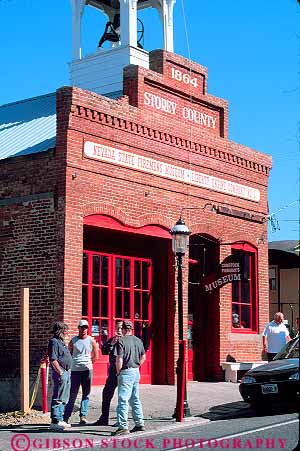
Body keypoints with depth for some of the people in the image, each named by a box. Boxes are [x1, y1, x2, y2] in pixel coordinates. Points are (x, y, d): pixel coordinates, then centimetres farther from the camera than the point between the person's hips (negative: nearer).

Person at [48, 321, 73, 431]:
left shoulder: (61, 342, 19)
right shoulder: (54, 342, -12)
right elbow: (53, 360, -19)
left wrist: (68, 372, 17)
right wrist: (61, 373, -20)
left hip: (66, 372, 10)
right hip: (60, 373, -10)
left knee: (64, 399, 14)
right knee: (58, 399, -9)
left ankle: (60, 420, 20)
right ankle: (55, 422, -8)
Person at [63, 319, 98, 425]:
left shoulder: (91, 341, 6)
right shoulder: (73, 341, 4)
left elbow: (95, 356, 14)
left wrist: (88, 363, 10)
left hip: (87, 370, 1)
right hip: (75, 370, -1)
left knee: (86, 394, 1)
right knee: (72, 394, -2)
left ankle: (83, 416, 4)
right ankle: (66, 416, 2)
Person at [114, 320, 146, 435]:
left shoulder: (121, 341, -12)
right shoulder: (138, 341, 9)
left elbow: (119, 360, -17)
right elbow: (143, 357, 16)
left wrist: (118, 372, -5)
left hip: (126, 373, -7)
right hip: (136, 372, 7)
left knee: (123, 400, -6)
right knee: (135, 399, 17)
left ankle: (123, 426, -8)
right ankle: (139, 424, 21)